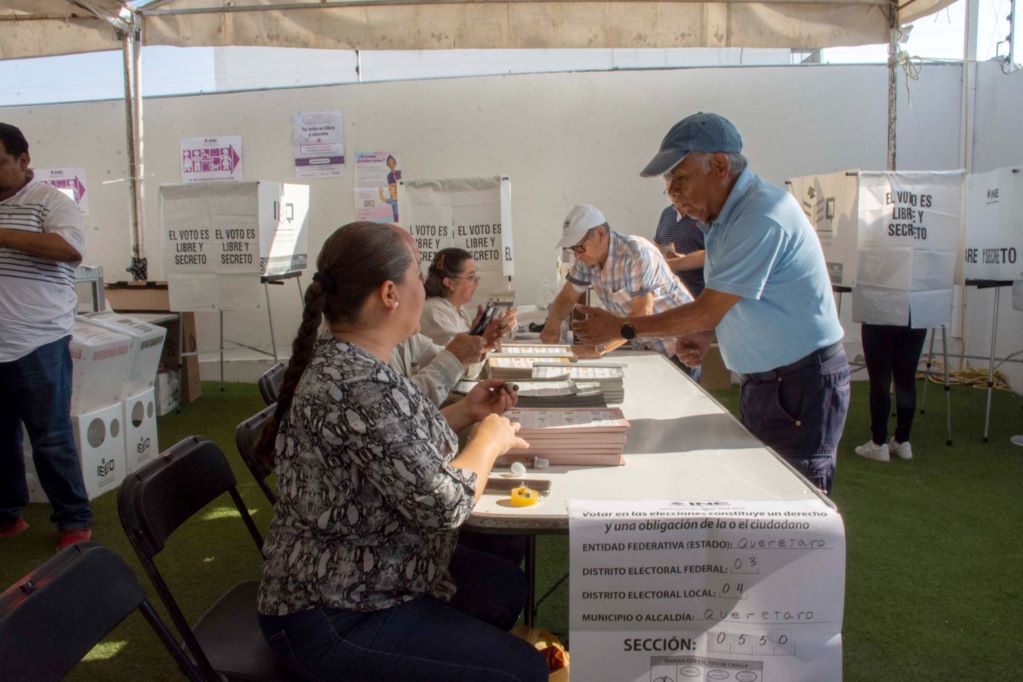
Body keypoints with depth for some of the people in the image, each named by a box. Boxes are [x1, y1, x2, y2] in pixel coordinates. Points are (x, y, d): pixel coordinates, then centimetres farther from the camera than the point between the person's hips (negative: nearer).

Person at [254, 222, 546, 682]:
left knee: (506, 583, 20)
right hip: (331, 624, -10)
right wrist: (489, 440, -11)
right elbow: (442, 504, -27)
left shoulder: (336, 362, 1)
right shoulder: (361, 385, -30)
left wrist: (463, 413, 7)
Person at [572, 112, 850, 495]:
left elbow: (709, 310, -22)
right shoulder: (722, 216, 7)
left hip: (802, 382, -9)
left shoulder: (762, 215, -24)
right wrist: (703, 336, -3)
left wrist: (623, 328, -15)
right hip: (762, 379, 9)